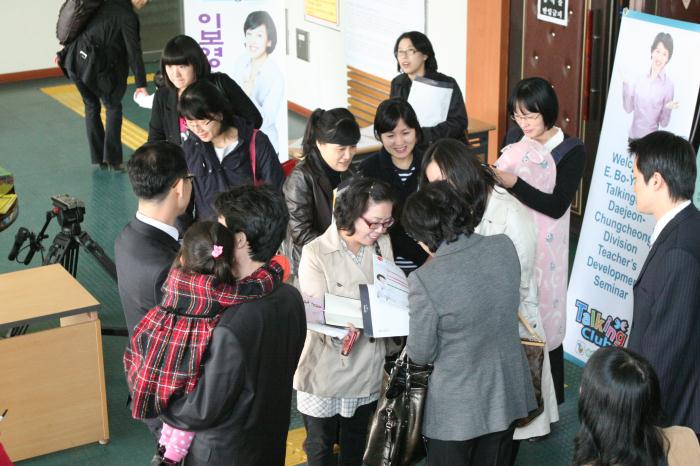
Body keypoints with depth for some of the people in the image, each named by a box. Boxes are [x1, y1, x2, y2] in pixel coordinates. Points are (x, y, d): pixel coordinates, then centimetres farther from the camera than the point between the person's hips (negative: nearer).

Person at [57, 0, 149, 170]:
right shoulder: (127, 16, -8)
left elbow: (82, 27, 21)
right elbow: (134, 51, -12)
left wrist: (64, 53, 29)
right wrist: (141, 84, -12)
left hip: (75, 59, 7)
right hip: (93, 65, -7)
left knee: (91, 105, 20)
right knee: (113, 107, 9)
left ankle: (99, 157, 25)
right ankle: (113, 159, 8)